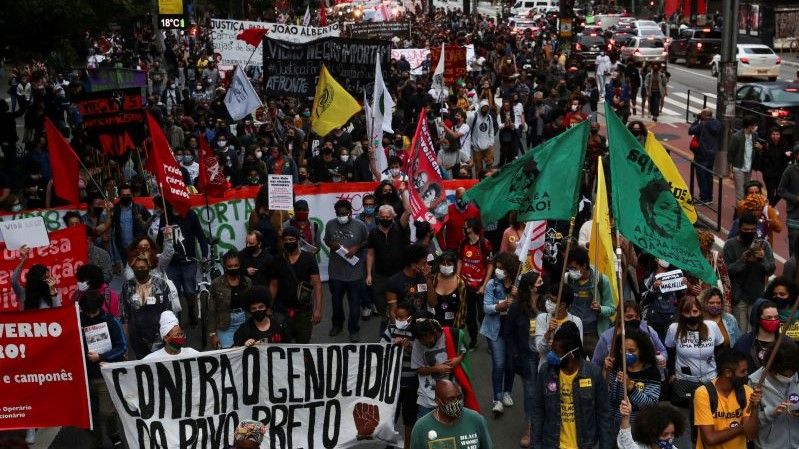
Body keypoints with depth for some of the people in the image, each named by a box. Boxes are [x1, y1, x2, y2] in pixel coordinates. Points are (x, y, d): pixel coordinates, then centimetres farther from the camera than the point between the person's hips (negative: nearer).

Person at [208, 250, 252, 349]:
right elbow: (212, 311, -1)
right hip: (226, 326, -2)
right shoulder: (217, 283, -3)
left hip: (245, 322, 2)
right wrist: (212, 333, -4)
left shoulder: (247, 282, 4)